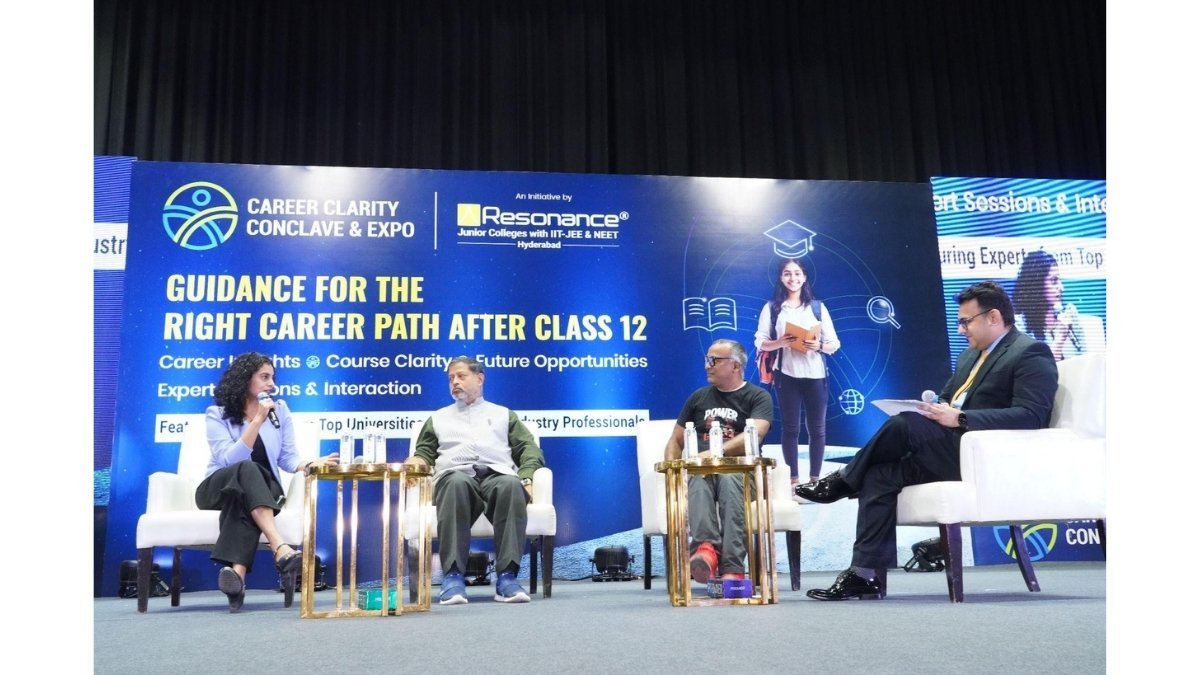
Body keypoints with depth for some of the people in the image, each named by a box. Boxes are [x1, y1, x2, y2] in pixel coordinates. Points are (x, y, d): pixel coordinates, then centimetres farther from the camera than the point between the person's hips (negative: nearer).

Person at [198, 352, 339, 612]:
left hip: (262, 490, 2)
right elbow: (229, 460, -19)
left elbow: (288, 458, 3)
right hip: (220, 489, -2)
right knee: (247, 470, -36)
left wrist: (310, 464, -19)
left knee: (242, 501, -35)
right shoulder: (217, 414, -4)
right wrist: (258, 420, -22)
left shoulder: (279, 409, 6)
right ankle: (281, 549, -54)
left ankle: (237, 571, -55)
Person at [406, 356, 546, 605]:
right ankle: (453, 576, -41)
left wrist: (526, 479, -3)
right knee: (457, 482, -39)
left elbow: (530, 449, 18)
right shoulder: (438, 418, 33)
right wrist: (409, 469, -2)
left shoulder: (503, 414, 29)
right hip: (455, 475, 0)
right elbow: (424, 454, 23)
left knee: (512, 485, -38)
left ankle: (507, 576, -40)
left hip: (498, 474, 0)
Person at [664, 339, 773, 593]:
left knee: (729, 481, -39)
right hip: (702, 470, 3)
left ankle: (732, 569, -51)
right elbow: (675, 441, 22)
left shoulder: (758, 397, 8)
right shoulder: (698, 397, 21)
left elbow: (754, 435, -12)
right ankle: (707, 547, -57)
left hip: (741, 470, -2)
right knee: (698, 479, -35)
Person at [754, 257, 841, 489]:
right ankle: (794, 479, 10)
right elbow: (760, 342, 0)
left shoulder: (817, 307, 7)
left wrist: (818, 345, -16)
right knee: (790, 428, 3)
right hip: (787, 375, -1)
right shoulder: (772, 308, 4)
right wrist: (781, 342, -18)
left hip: (815, 375, 1)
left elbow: (834, 344, 5)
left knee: (817, 428, 5)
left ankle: (815, 478, 13)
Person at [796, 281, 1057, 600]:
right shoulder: (971, 354, 22)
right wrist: (936, 409, -2)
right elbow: (947, 397, 24)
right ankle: (864, 574, -11)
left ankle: (843, 480, -2)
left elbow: (1031, 416, -19)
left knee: (904, 424, -25)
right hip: (953, 448, 9)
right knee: (879, 475, -12)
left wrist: (960, 418, -25)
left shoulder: (1031, 353, -6)